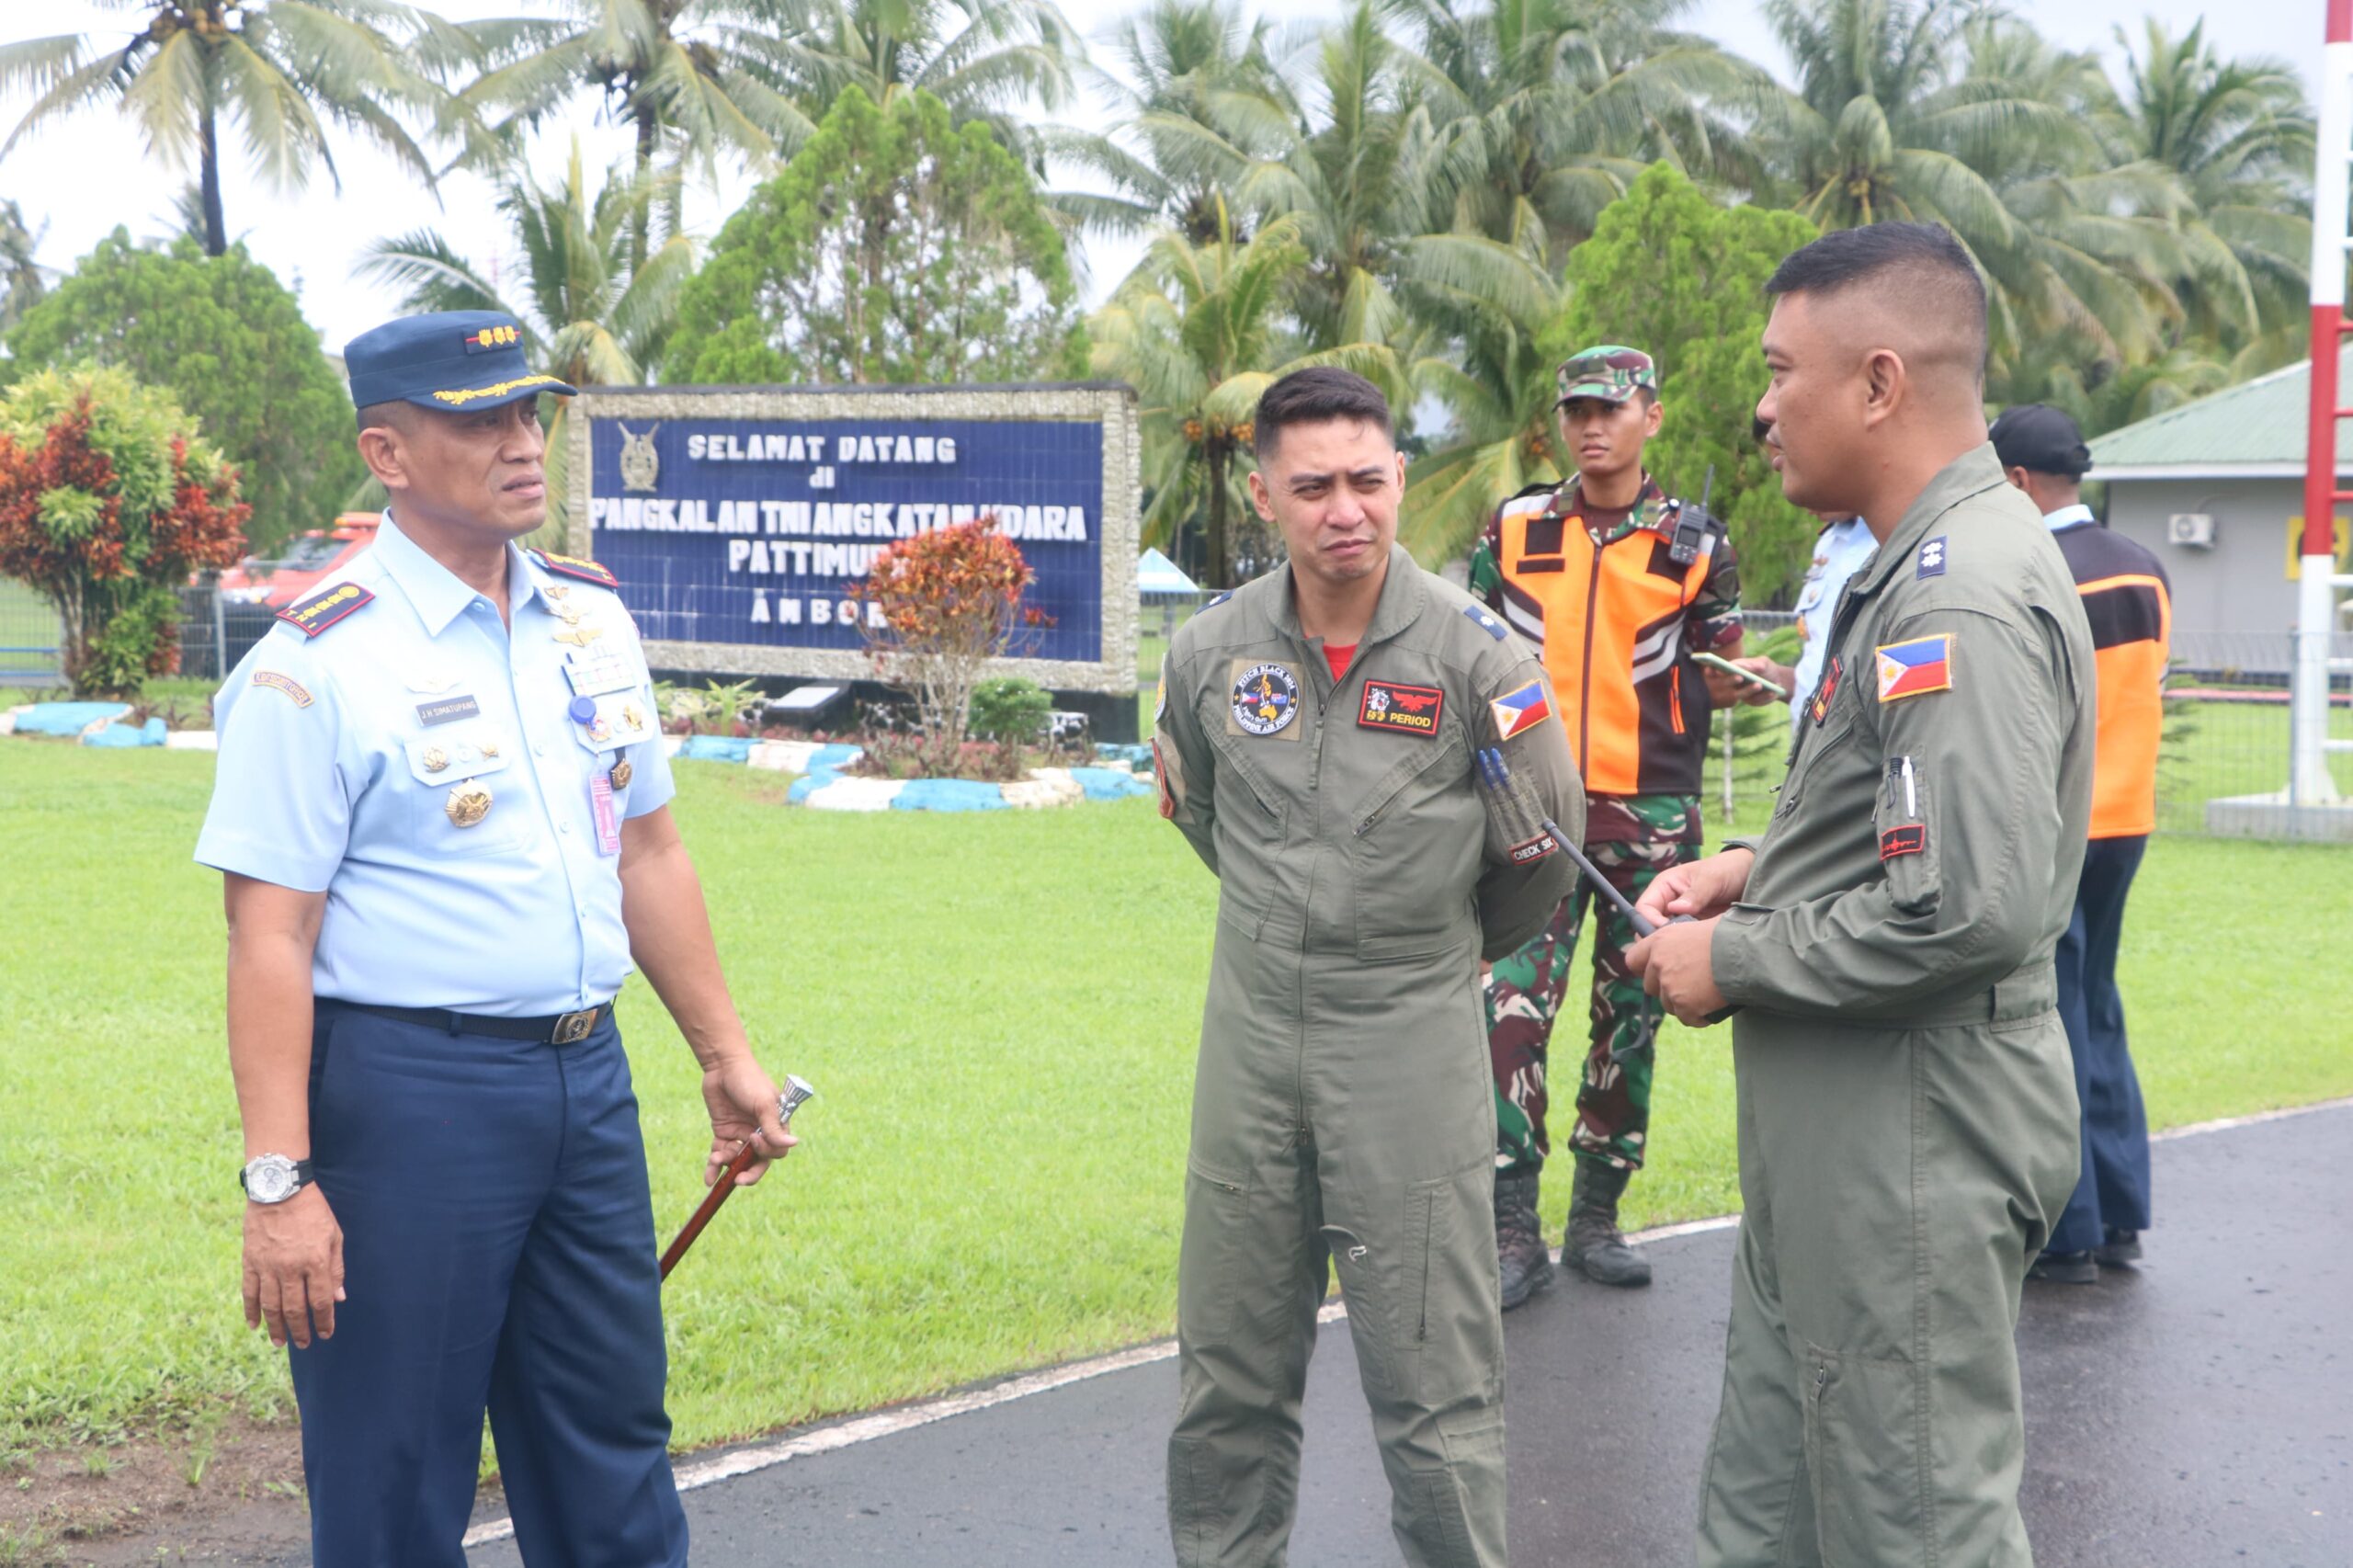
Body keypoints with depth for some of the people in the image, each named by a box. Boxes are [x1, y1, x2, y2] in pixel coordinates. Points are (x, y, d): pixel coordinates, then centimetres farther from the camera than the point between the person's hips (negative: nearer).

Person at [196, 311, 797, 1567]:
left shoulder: (591, 617, 9)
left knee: (613, 1458, 16)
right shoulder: (316, 661, -12)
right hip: (405, 1091, -6)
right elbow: (269, 935, -15)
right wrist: (278, 1180, -19)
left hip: (585, 1077, 7)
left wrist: (724, 1053, 17)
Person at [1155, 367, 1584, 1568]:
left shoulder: (1474, 651, -11)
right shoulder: (1210, 650, -1)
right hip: (1250, 1030, 4)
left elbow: (1541, 843, 1)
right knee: (1228, 1368, 13)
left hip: (1411, 1039, -3)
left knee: (1433, 1379, -1)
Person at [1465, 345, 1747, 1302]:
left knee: (1629, 1017, 7)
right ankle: (1513, 1231, -5)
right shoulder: (1514, 531, 8)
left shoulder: (1694, 544, 5)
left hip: (1652, 813, 0)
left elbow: (1710, 684, 7)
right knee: (1512, 1008, -11)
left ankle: (1597, 1215, 19)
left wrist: (1751, 680, -14)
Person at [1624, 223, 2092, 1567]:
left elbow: (1970, 908, -29)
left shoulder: (1962, 599, -21)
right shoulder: (1932, 563, 12)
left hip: (1910, 1136, -10)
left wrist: (1734, 963, -17)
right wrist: (1759, 866, 9)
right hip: (1838, 1123, 10)